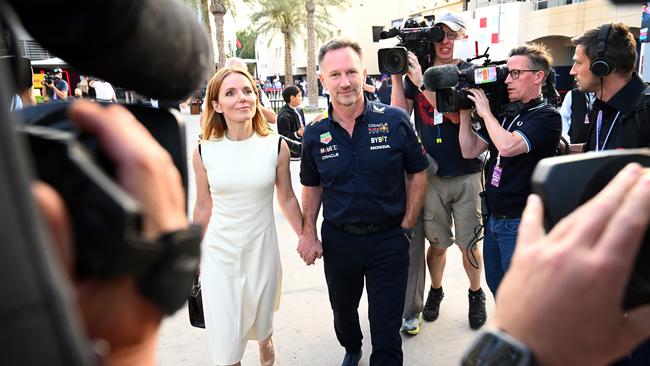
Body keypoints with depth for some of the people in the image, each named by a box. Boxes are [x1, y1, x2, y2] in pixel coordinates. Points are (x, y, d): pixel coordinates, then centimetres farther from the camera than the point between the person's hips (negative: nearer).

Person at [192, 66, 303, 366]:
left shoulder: (276, 147, -8)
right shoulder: (204, 152, -7)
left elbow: (287, 199, 3)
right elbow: (203, 207, 4)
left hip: (261, 250, 1)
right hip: (218, 253, 0)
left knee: (261, 322, 21)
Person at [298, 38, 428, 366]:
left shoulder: (395, 121, -11)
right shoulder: (315, 135, -3)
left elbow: (417, 175, -2)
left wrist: (406, 228, -5)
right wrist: (308, 232, 0)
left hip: (389, 240, -3)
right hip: (338, 240, 4)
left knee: (386, 332, 4)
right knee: (342, 311, 27)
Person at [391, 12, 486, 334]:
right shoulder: (418, 70, 7)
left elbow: (456, 115, -17)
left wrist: (422, 81, -21)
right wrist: (396, 75, -7)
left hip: (466, 174, -1)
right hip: (431, 173, 2)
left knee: (468, 243, 8)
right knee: (437, 241, 10)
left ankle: (476, 294, 31)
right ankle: (435, 291, 33)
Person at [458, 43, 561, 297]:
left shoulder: (547, 116, -13)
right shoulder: (503, 113, 8)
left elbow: (508, 146, -28)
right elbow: (470, 151, 5)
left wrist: (485, 112, -15)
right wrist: (465, 112, -3)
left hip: (521, 222, -7)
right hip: (494, 218, 7)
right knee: (496, 288, 22)